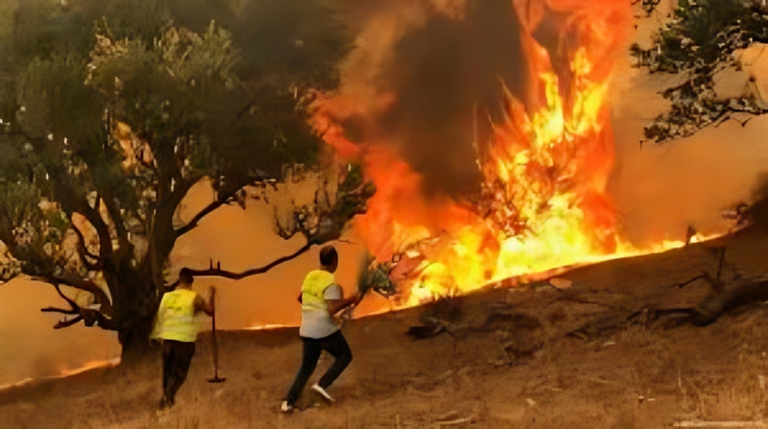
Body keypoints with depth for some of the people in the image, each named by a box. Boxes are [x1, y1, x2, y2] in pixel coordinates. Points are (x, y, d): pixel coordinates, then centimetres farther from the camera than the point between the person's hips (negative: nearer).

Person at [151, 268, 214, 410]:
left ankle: (167, 398, 24)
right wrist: (212, 296, 18)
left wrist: (157, 335, 16)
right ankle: (167, 397, -13)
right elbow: (210, 311, 2)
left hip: (168, 338, 4)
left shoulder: (167, 296, 3)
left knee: (168, 370, 16)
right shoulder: (194, 297, -8)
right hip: (185, 339, -4)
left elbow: (159, 317, 6)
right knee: (179, 372, 4)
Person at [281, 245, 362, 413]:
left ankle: (288, 402, 8)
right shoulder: (331, 282, -15)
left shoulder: (310, 276, 8)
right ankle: (322, 384, 2)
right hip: (325, 331, -7)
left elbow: (300, 298, 22)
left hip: (307, 331, 7)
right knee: (345, 355, 15)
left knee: (307, 366, 17)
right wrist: (350, 301, -16)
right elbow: (332, 309, -23)